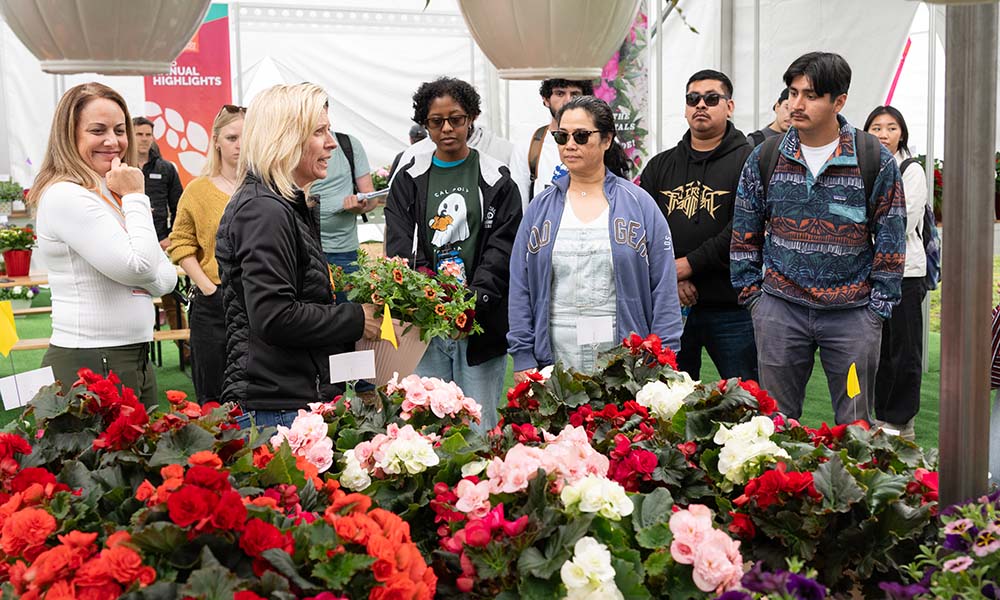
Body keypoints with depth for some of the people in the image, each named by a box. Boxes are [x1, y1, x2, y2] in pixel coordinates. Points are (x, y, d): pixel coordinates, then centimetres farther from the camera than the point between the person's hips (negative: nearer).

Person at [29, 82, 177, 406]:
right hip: (88, 363, -9)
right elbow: (139, 268, -21)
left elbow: (165, 279, 9)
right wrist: (135, 197, -10)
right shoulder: (65, 196, -13)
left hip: (134, 358, 9)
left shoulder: (110, 195, 15)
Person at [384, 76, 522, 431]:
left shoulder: (496, 180, 7)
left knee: (480, 428, 3)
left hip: (481, 325, -1)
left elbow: (501, 248, -2)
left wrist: (476, 298, -18)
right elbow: (399, 247, 1)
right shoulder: (409, 179, 11)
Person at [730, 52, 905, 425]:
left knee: (855, 428, 8)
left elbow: (891, 240, 1)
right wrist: (751, 295, 4)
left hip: (852, 313, -1)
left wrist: (879, 307, -2)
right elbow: (744, 235, 10)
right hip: (780, 309, 2)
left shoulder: (876, 160, -3)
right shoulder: (765, 157, 3)